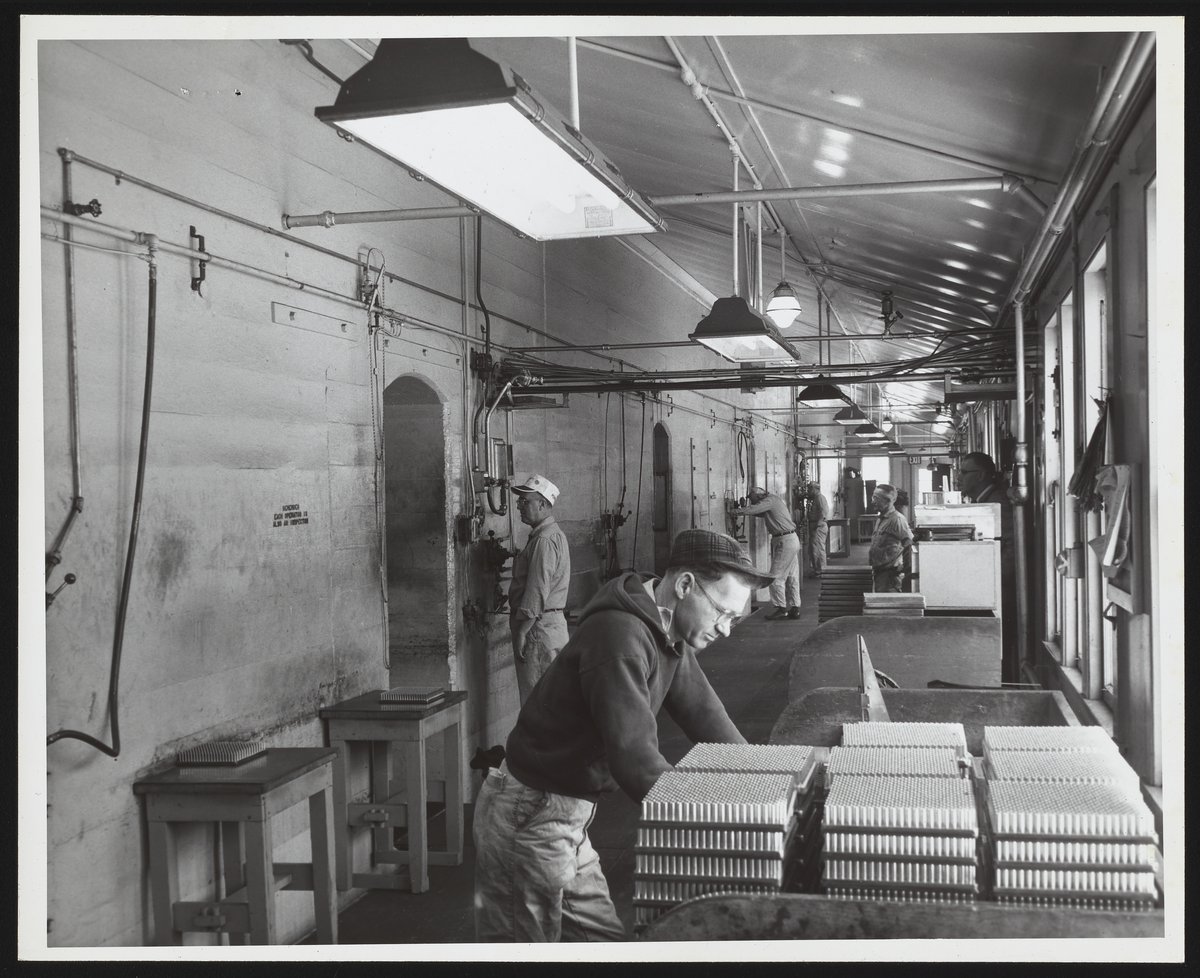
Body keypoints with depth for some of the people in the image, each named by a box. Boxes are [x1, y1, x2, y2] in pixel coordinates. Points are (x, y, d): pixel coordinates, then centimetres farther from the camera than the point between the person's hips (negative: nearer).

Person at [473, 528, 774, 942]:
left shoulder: (669, 636, 5)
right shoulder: (621, 635, -28)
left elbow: (707, 718, 9)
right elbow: (635, 760, -33)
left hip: (567, 819, 10)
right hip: (528, 820, -10)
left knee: (603, 940, 15)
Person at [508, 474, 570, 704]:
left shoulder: (545, 540, -17)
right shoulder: (553, 534, 17)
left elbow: (537, 592, -22)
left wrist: (521, 632, -19)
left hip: (540, 627, -10)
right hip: (553, 623, 10)